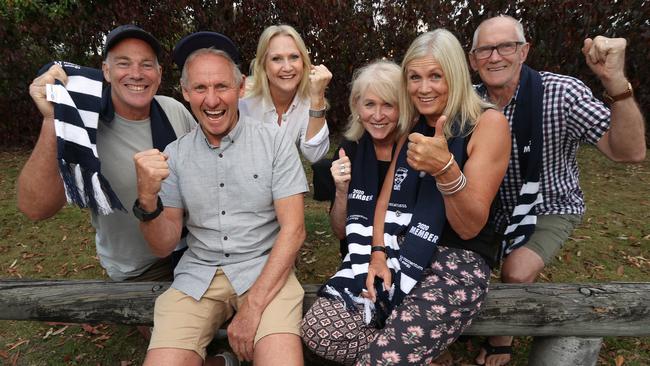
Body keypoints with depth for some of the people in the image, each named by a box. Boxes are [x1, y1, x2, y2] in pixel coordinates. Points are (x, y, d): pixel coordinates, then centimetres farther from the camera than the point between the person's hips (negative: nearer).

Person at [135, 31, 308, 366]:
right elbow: (163, 247, 2)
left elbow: (293, 230, -9)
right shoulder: (175, 154, 3)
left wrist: (253, 307, -16)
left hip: (265, 269, -2)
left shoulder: (275, 142, -5)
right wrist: (147, 198, -19)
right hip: (198, 276, 3)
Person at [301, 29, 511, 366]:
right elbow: (387, 196, 9)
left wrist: (445, 168, -32)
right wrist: (378, 253, -8)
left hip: (460, 261, -5)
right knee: (318, 330, -17)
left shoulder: (488, 123, -8)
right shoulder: (413, 125, 11)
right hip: (403, 251, 5)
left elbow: (470, 227, -14)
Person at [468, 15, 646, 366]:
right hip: (495, 205, 4)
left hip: (549, 208, -4)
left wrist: (616, 82, -44)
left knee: (516, 271, -24)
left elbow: (629, 152, -30)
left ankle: (502, 338, 9)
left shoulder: (561, 92, -23)